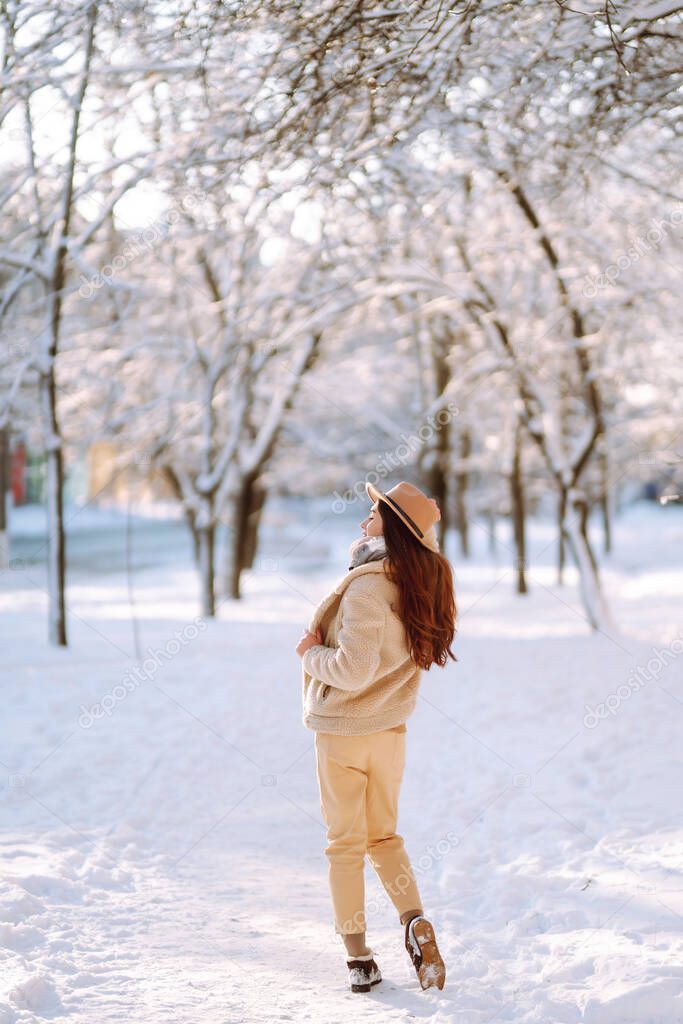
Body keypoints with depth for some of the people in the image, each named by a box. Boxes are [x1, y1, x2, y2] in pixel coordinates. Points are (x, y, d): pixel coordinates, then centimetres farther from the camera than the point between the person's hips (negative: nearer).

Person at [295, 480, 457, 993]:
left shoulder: (368, 587, -23)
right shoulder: (426, 581, 2)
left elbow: (354, 670, -26)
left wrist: (312, 653, -10)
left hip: (344, 732, -7)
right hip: (392, 728, 7)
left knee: (346, 843, 6)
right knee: (384, 834, 20)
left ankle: (358, 956, 9)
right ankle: (417, 923, 2)